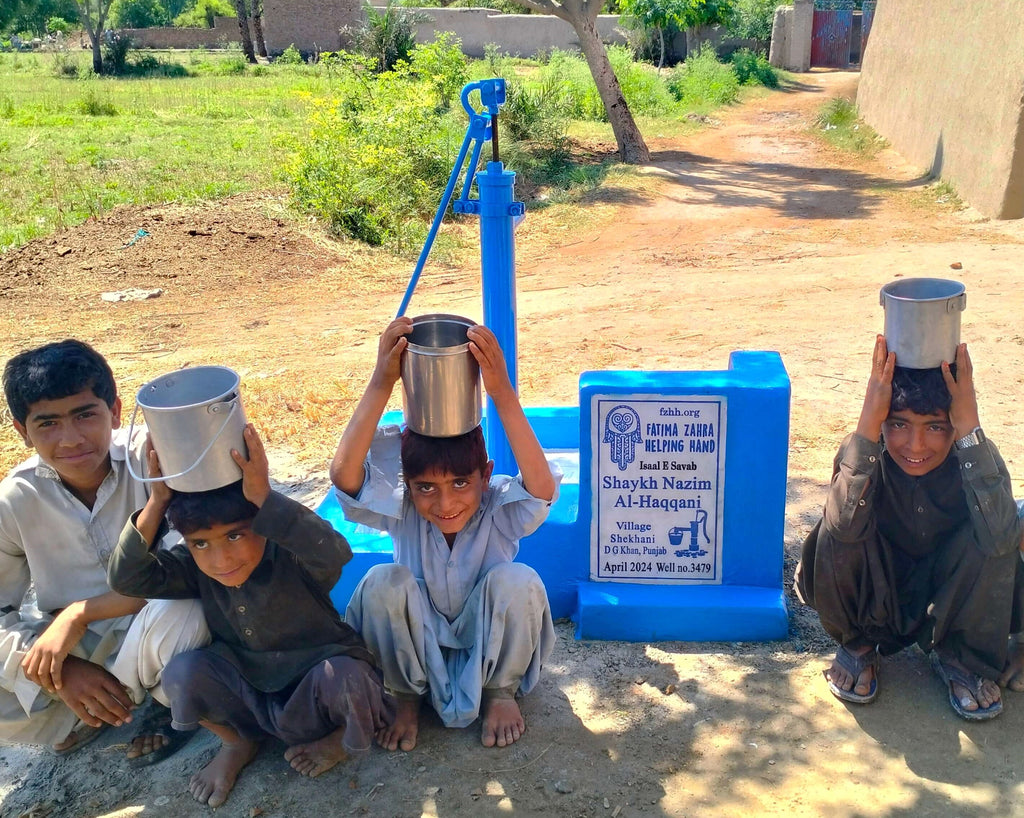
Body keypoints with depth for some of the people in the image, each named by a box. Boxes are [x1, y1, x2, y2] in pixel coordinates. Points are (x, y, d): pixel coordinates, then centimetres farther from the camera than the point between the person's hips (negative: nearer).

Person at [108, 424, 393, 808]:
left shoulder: (292, 555, -27)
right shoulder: (195, 568, -10)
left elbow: (335, 554, -50)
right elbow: (126, 579, -21)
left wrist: (265, 497, -53)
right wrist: (157, 503, -31)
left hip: (317, 690, -3)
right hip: (248, 696, 4)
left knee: (346, 677, -36)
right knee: (183, 673, -22)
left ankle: (339, 736, 4)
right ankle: (237, 742, 11)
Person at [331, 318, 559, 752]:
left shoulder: (500, 509, -25)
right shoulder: (401, 510, -22)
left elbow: (542, 488, -50)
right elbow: (344, 475, -43)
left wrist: (502, 393, -57)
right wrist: (381, 383, -51)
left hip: (488, 643, 0)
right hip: (417, 643, 1)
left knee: (518, 580, -33)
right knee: (384, 583, -31)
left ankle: (502, 690, -2)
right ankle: (407, 694, -1)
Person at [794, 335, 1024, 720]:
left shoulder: (975, 455, -22)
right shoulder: (864, 451, -23)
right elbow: (843, 527, -44)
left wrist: (968, 425, -45)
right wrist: (868, 420, -47)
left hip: (950, 598, 1)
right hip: (873, 597, 0)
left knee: (993, 539, -29)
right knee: (842, 526, -31)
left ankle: (962, 658, -3)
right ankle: (858, 644, -2)